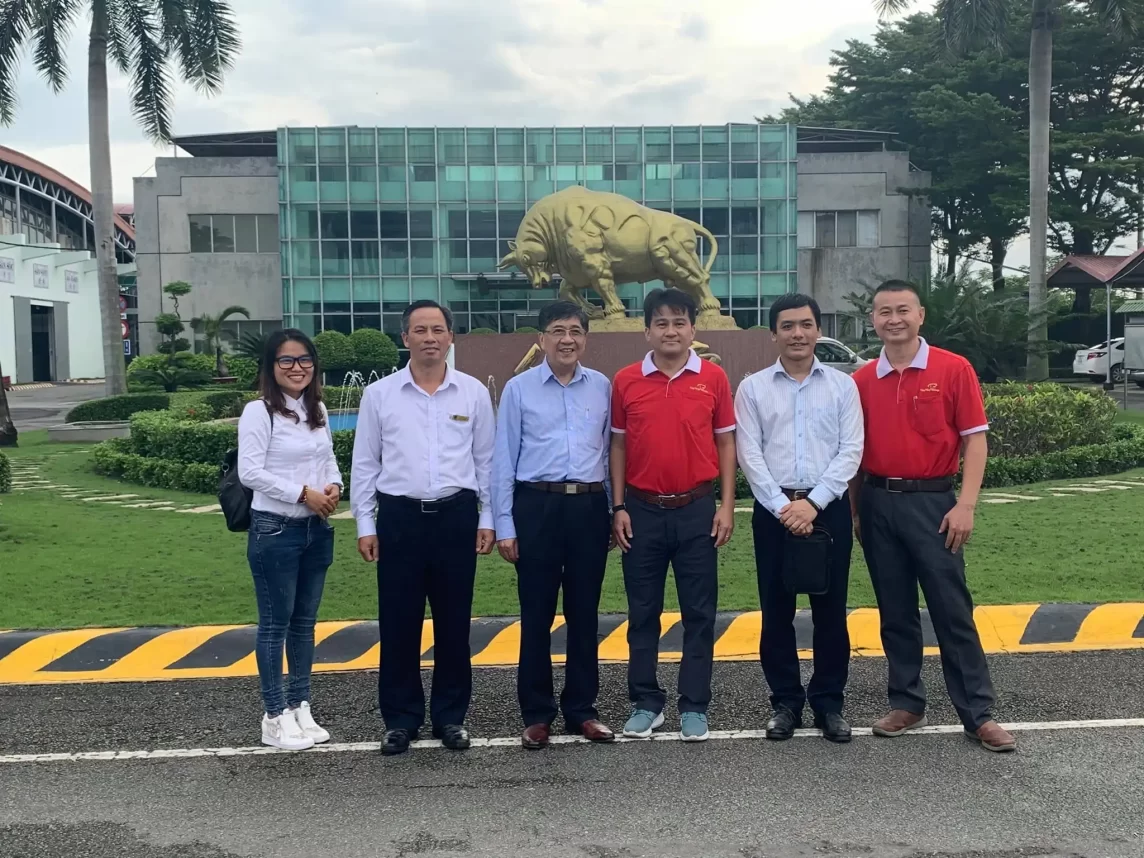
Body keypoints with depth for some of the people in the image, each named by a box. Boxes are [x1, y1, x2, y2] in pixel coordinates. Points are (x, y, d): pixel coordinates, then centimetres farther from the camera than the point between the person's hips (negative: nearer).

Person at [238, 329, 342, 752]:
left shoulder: (318, 410, 10)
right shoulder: (258, 411, -10)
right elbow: (250, 471, -16)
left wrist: (334, 486, -4)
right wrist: (303, 493, -19)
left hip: (317, 529, 7)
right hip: (275, 530, -6)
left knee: (305, 621, 14)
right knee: (275, 623, 2)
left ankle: (300, 707, 25)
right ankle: (275, 716, 12)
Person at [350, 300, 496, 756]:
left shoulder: (474, 392, 4)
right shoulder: (379, 394, 3)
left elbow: (486, 460, 8)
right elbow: (364, 465, 5)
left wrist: (488, 518, 5)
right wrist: (365, 525, 1)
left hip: (457, 516, 1)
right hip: (399, 517, 0)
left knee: (453, 623, 8)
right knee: (398, 624, 5)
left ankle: (450, 717, 22)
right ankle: (401, 719, 19)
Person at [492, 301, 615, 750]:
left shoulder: (602, 387, 7)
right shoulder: (518, 388, 1)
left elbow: (610, 451, 10)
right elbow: (504, 460, 1)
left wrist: (615, 511, 7)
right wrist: (505, 525, -3)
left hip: (590, 506, 2)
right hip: (536, 505, -2)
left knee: (584, 613, 10)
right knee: (536, 615, 5)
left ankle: (581, 709, 22)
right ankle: (536, 713, 17)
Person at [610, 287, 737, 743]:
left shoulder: (713, 378, 0)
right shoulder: (626, 381, 1)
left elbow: (725, 443, 4)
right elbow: (618, 445, 5)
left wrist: (727, 505, -2)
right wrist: (618, 507, 0)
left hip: (696, 509, 0)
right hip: (643, 511, 1)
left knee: (699, 612, 6)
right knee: (642, 612, 9)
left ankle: (694, 706, 17)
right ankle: (646, 702, 21)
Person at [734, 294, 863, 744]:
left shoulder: (843, 385, 5)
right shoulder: (752, 388, 4)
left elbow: (851, 451, -2)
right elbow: (749, 455, -2)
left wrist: (814, 502, -12)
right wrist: (782, 506, -12)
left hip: (829, 508, 0)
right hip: (773, 509, 0)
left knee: (830, 610, 6)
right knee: (776, 611, 6)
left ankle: (829, 702, 19)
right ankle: (786, 701, 19)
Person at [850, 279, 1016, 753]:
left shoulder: (954, 369, -4)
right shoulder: (861, 381, 5)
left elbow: (975, 441, -5)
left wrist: (965, 505, -12)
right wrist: (854, 509, 9)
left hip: (932, 502, -3)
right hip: (877, 504, 3)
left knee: (952, 609, 0)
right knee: (895, 611, 11)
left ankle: (978, 714, 10)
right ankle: (906, 703, 22)